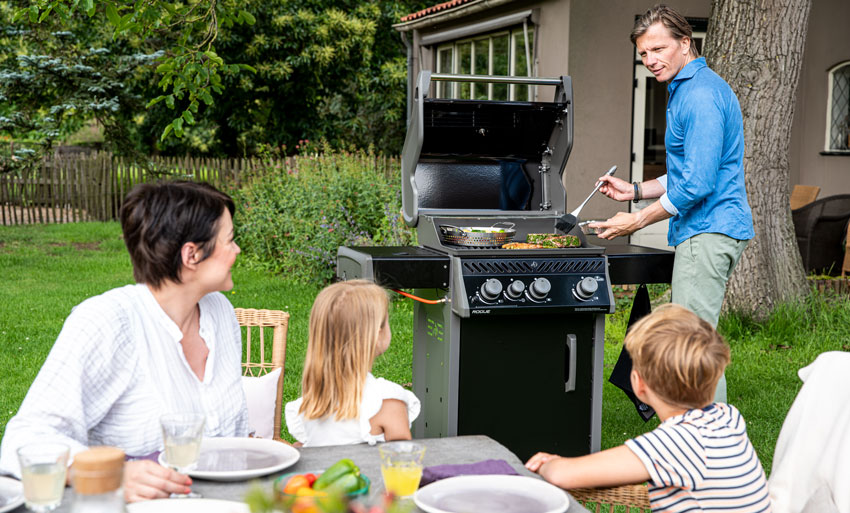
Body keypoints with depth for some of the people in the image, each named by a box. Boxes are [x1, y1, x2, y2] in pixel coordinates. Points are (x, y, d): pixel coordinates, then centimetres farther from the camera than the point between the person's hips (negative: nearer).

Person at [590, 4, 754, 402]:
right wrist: (635, 190, 16)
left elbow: (698, 183, -22)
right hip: (709, 230, 11)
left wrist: (637, 221, -14)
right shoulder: (686, 90, 19)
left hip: (707, 232, -11)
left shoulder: (701, 95, -15)